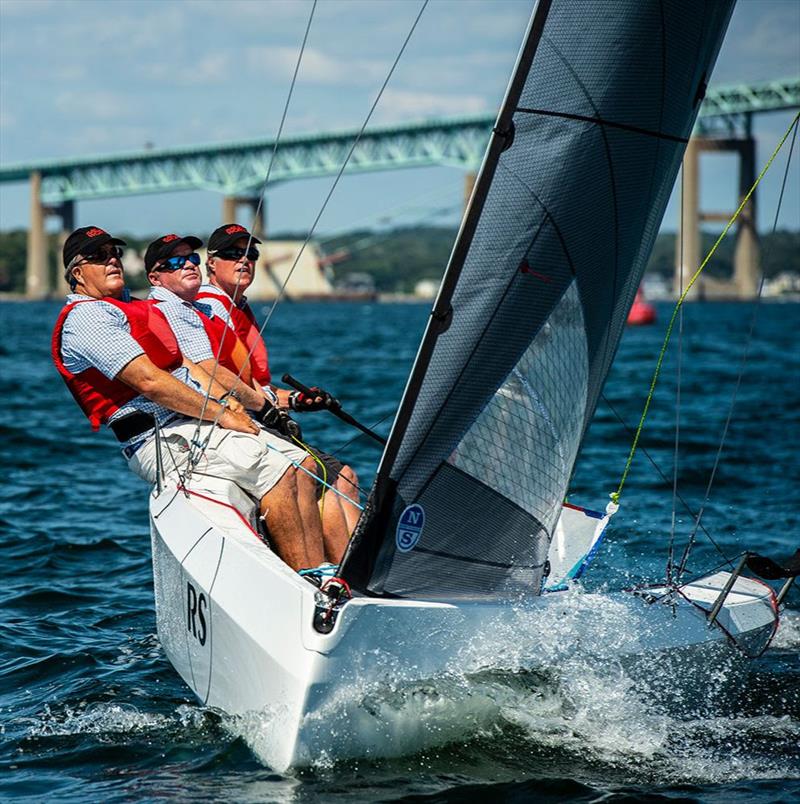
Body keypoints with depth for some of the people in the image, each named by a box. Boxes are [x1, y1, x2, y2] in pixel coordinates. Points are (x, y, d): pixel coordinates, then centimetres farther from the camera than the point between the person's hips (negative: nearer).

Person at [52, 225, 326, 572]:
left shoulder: (130, 306, 25)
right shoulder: (84, 317, -9)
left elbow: (180, 362, 22)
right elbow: (149, 381, -18)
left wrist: (225, 398, 4)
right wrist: (220, 415, -16)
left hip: (197, 420, 10)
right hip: (162, 438, -10)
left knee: (301, 466, -4)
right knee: (277, 470, -23)